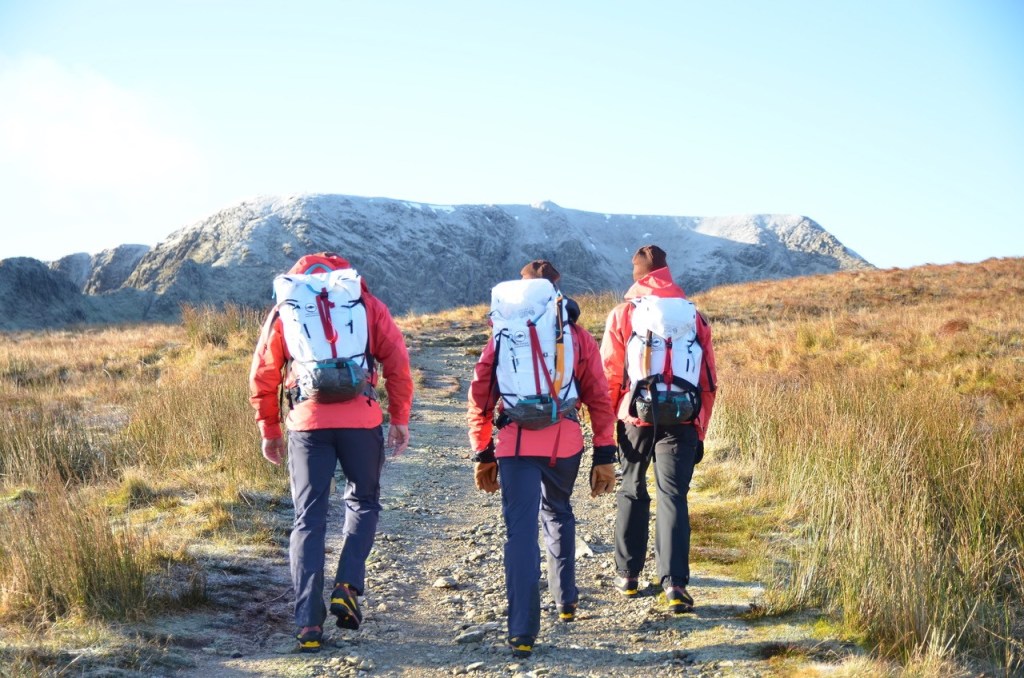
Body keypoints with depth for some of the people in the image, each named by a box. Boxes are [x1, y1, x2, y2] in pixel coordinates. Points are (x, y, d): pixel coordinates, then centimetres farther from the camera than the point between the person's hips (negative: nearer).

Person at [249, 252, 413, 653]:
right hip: (362, 419, 0)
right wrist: (400, 419, 8)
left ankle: (309, 622, 1)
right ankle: (347, 587, 2)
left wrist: (269, 431, 18)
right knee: (363, 501, 20)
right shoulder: (366, 304, 13)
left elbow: (263, 376, 11)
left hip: (307, 421, 0)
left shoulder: (284, 310, 15)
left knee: (308, 519, 7)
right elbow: (397, 362, 4)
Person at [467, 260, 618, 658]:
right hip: (565, 442, 2)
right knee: (558, 514, 26)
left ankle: (523, 633, -7)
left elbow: (480, 397, 8)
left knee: (521, 531, -2)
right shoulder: (578, 336, 10)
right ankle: (566, 601, 34)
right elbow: (599, 398, 6)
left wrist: (482, 454, 15)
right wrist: (605, 456, 9)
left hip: (515, 443, -1)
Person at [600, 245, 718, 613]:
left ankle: (628, 575, 23)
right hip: (680, 421, 0)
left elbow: (609, 375, -1)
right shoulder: (693, 316, 7)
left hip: (636, 418, 0)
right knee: (673, 496, 0)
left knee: (632, 493, 15)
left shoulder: (622, 314, 2)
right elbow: (708, 380, 7)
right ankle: (674, 582, -11)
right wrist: (699, 432, 13)